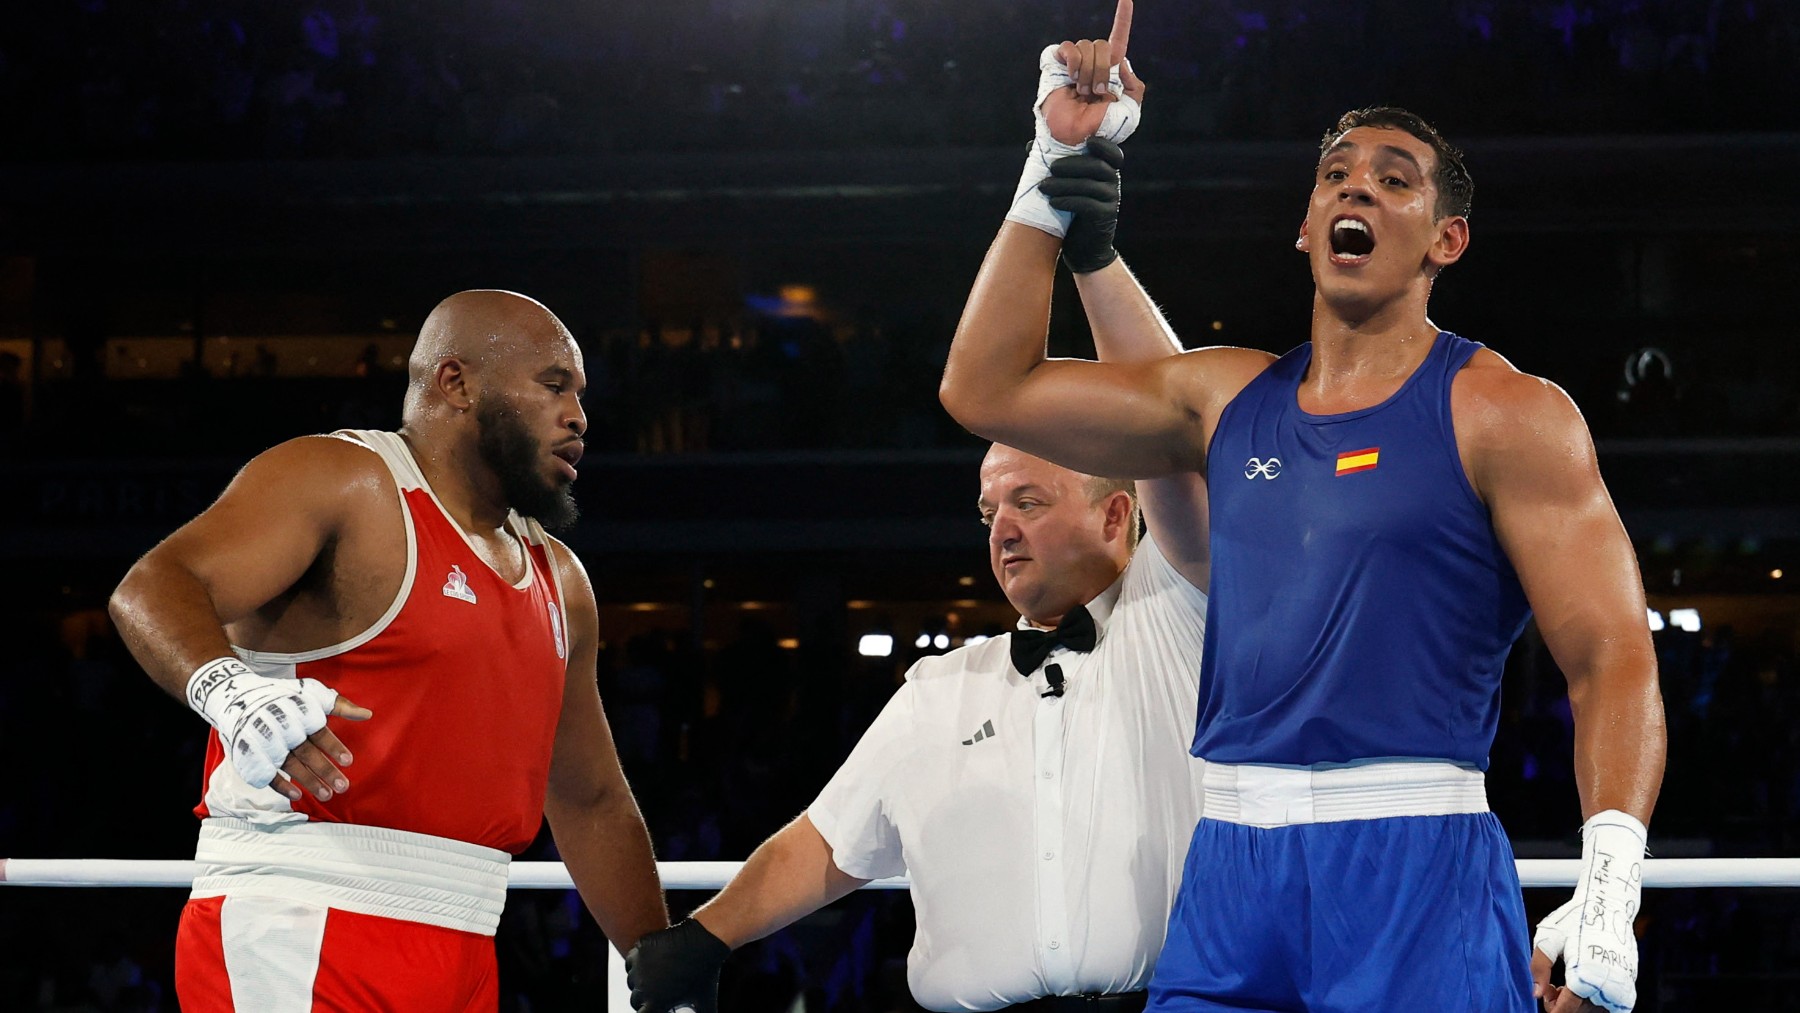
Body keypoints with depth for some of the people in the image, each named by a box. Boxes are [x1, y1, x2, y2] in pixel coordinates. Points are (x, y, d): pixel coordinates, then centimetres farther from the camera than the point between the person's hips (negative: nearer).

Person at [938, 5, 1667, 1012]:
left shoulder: (1504, 415, -1)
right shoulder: (1227, 397, 15)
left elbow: (1613, 658, -8)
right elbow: (987, 388, 16)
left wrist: (1608, 888, -22)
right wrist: (1058, 164, 11)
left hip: (1414, 865, -5)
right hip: (1232, 866, 5)